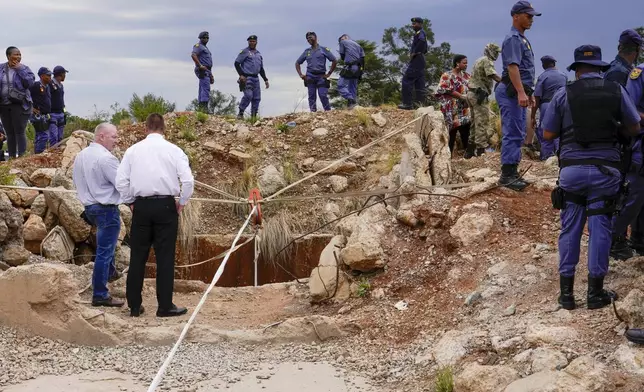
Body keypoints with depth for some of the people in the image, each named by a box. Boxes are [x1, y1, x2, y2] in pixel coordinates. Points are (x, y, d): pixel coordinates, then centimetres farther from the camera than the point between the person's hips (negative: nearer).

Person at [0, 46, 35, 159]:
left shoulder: (23, 68, 0)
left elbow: (30, 82, -13)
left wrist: (19, 69, -14)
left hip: (19, 104, -3)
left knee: (20, 132, -8)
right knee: (9, 133, 9)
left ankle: (22, 157, -5)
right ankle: (11, 157, 14)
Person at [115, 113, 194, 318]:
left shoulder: (133, 150, 4)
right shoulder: (173, 150, -1)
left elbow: (121, 181, 2)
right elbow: (188, 180, -9)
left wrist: (131, 202, 14)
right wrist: (181, 203, 5)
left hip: (141, 206, 2)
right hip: (166, 205, -2)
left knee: (138, 257, 9)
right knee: (165, 258, 3)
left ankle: (134, 306, 13)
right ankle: (165, 307, 6)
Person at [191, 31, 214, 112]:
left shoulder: (206, 48, 26)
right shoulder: (198, 46, -4)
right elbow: (193, 55, -23)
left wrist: (211, 75, 26)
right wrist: (200, 65, -24)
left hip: (207, 70, 10)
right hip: (203, 71, -10)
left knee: (202, 90, 8)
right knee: (206, 88, -18)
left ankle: (201, 107, 9)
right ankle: (204, 107, -24)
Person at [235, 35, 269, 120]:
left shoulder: (258, 54, 21)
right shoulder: (245, 52, 1)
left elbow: (261, 69, 26)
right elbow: (236, 63, -5)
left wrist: (265, 80, 19)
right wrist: (241, 75, -15)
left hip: (256, 79, 7)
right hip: (246, 78, -7)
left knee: (257, 98, 3)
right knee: (248, 95, -20)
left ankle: (254, 116, 10)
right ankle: (240, 113, -10)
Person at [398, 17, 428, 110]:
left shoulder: (420, 33, -10)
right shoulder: (421, 33, 21)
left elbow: (422, 41, -33)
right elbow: (425, 49, 26)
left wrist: (414, 53, -24)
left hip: (416, 60, -11)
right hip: (420, 61, 11)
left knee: (407, 80, -11)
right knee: (419, 83, 10)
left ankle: (407, 104, -13)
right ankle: (420, 103, 11)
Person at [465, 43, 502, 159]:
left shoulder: (479, 61, 22)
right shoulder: (487, 61, -9)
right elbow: (493, 76, -23)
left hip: (472, 93, 10)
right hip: (479, 94, -10)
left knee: (475, 122, 13)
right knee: (482, 121, -10)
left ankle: (470, 149, 15)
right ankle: (482, 147, -12)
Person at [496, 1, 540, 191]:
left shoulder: (522, 39, 20)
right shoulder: (513, 38, -12)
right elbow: (512, 67, -23)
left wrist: (529, 94, 26)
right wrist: (521, 92, -31)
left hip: (519, 92, 11)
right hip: (511, 92, -11)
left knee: (518, 134, 11)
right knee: (512, 133, -10)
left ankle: (512, 172, 15)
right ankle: (507, 175, -9)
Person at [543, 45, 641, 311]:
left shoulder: (563, 94, 0)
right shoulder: (616, 91, 2)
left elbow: (547, 134, 4)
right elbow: (634, 128, 12)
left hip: (572, 168, 0)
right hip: (606, 170, 0)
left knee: (570, 230, 9)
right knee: (599, 229, 6)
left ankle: (566, 292, 12)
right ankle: (595, 292, 10)